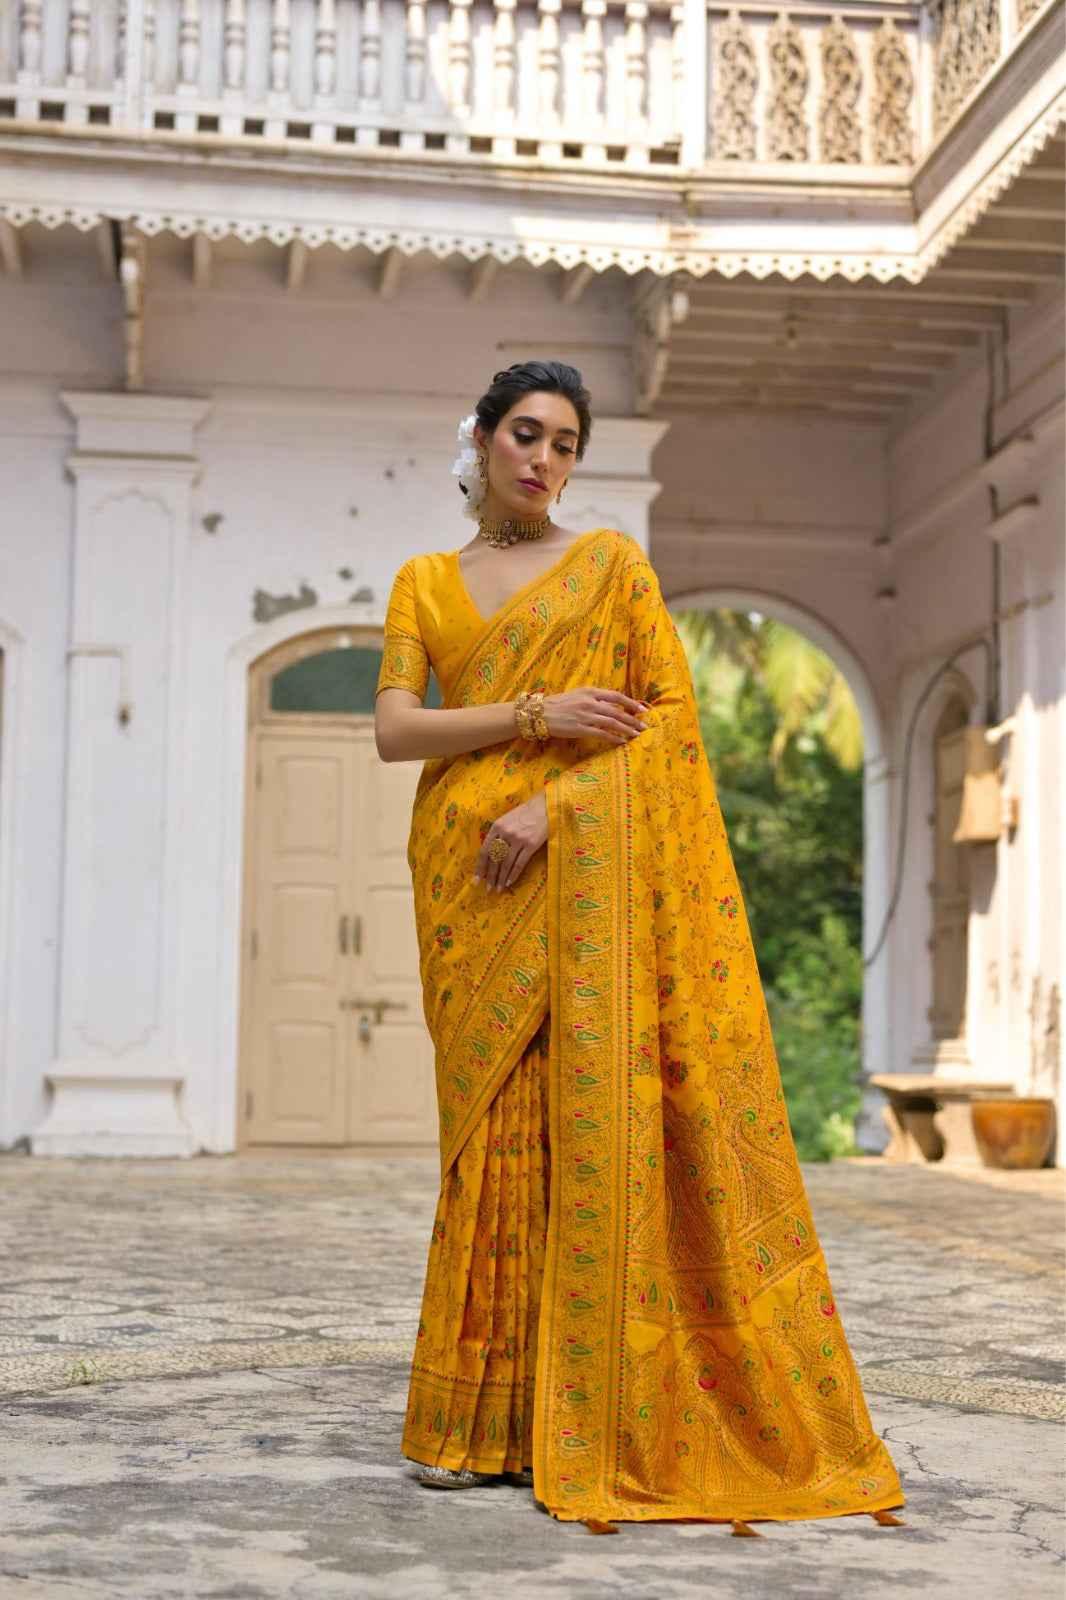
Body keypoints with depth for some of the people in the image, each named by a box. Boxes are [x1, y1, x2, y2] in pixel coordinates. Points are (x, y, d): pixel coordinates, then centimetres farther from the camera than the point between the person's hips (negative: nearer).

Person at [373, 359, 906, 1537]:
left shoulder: (611, 561, 9)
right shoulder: (423, 583, 16)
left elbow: (673, 713, 0)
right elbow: (393, 730, 3)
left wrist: (553, 805, -12)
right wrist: (536, 713, -10)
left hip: (581, 866, -2)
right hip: (468, 877, 2)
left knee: (594, 1109, -9)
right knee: (491, 1120, -2)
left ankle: (594, 1416, -3)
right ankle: (479, 1418, 5)